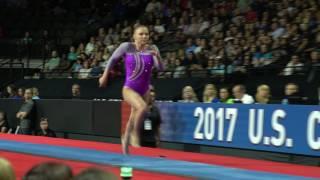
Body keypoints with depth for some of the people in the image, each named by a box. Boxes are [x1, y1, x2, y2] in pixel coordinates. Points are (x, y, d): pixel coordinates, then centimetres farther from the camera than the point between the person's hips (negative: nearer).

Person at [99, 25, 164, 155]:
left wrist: (157, 56, -30)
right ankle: (135, 134, -13)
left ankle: (125, 140, 43)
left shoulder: (152, 48, -5)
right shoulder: (127, 47, -11)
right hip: (129, 89, -4)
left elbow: (160, 68, -11)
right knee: (142, 107, -33)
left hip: (144, 90, 4)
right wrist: (105, 76, 10)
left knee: (133, 120, 17)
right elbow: (113, 59, 4)